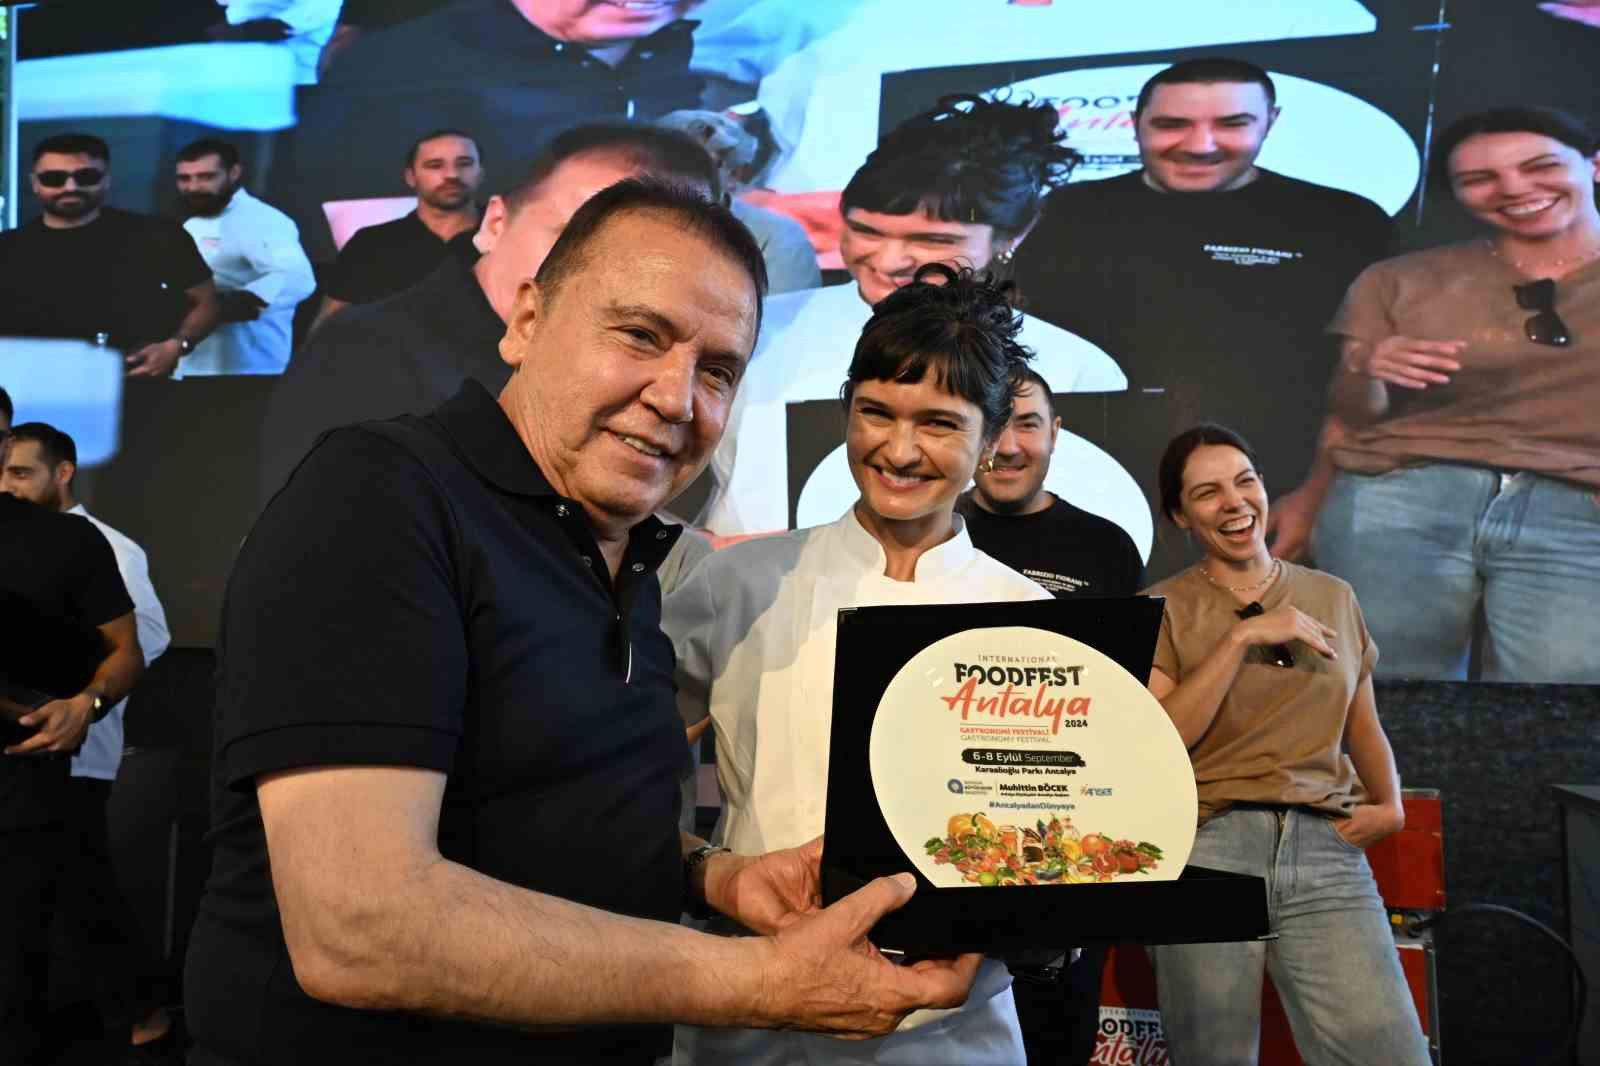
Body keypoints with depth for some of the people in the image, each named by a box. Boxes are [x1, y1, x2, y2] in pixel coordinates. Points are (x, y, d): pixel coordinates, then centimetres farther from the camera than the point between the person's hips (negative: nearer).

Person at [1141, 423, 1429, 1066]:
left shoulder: (1333, 597, 15)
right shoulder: (1161, 609, 4)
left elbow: (1363, 726, 24)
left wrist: (1390, 804, 5)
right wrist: (1242, 637, -10)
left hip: (1329, 848, 3)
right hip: (1205, 849, -2)